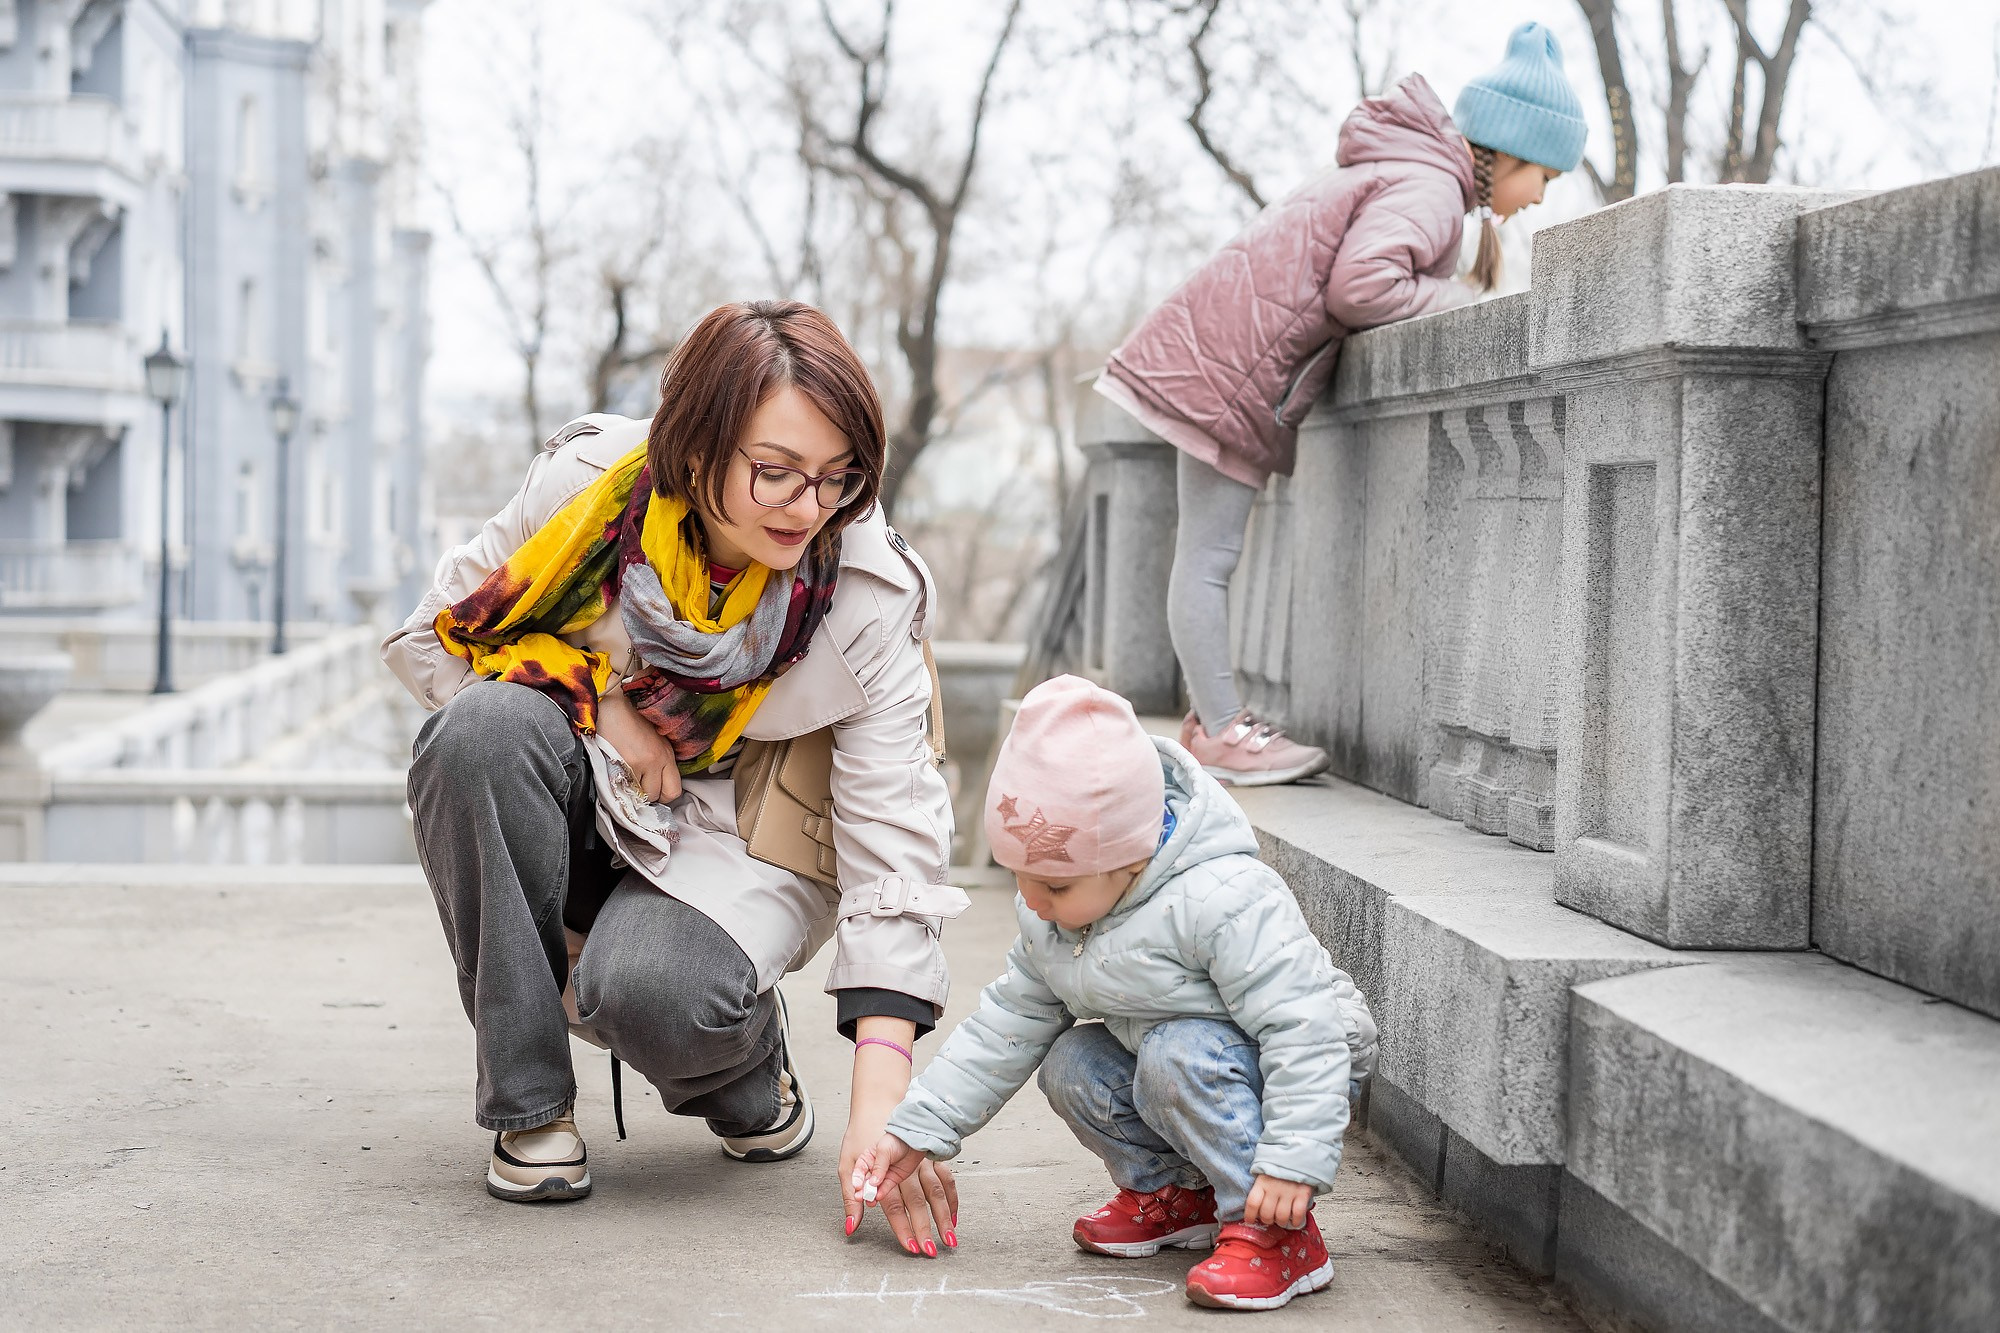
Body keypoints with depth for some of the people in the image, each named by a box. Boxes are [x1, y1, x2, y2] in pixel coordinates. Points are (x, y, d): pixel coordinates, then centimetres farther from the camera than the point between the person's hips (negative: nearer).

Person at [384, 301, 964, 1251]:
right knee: (488, 725, -33)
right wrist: (594, 699, -20)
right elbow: (429, 637, -3)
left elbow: (893, 842, -19)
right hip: (578, 809, 2)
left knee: (651, 991, -36)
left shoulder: (869, 598, -18)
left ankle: (750, 1070, 5)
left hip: (735, 840, -2)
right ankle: (529, 1103, -19)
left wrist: (880, 1098, -28)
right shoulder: (587, 484, -17)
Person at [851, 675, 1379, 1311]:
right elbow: (1012, 1019, 3)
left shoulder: (1224, 901, -34)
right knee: (1072, 1067, -11)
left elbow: (1303, 1025, -34)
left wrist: (1291, 1162, -39)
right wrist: (918, 1128, -1)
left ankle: (1276, 1235, -24)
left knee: (1179, 1056, -32)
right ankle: (1172, 1191, 10)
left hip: (1308, 1057, -8)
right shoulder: (1051, 914, -7)